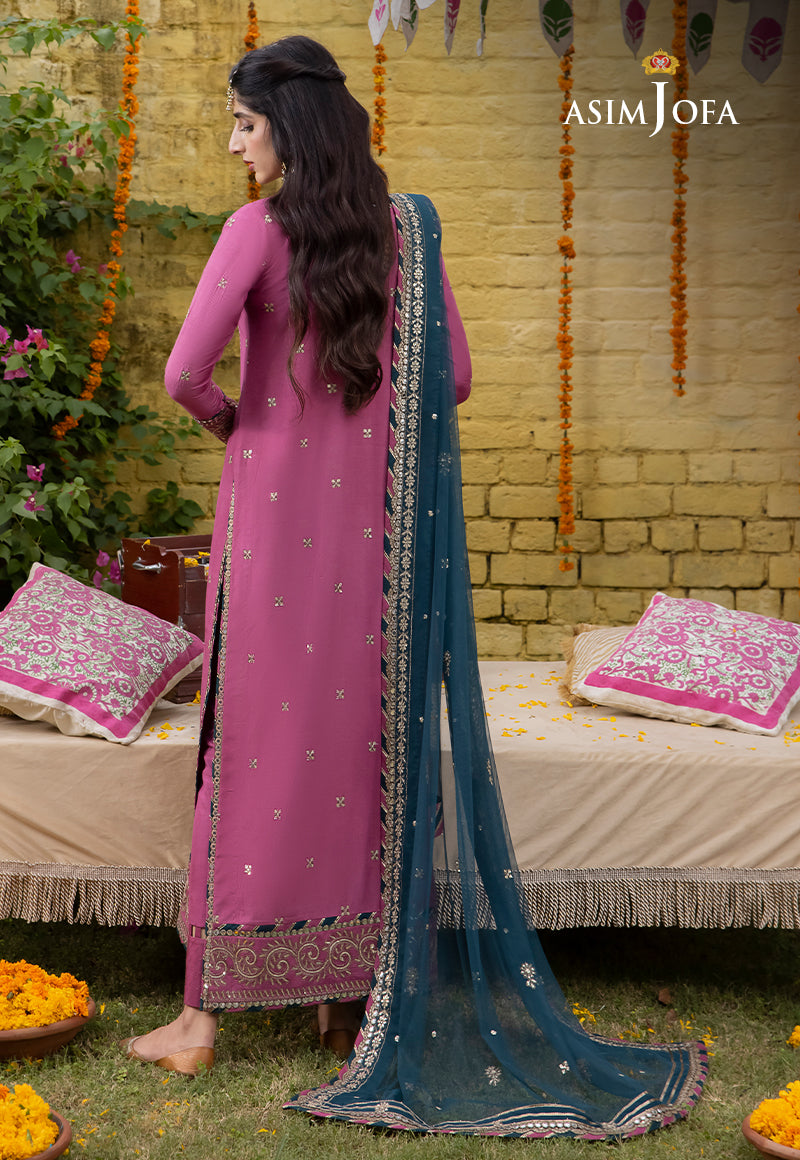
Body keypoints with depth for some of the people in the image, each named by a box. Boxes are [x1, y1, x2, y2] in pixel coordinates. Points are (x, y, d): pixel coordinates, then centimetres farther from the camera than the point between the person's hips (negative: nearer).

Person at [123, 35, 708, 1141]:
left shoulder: (260, 228, -10)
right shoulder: (407, 227, 6)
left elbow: (185, 376, -17)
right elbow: (453, 379, 9)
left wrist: (232, 418, 4)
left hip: (278, 506, -5)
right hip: (376, 518, 5)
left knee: (258, 739, 1)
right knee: (368, 739, 10)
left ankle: (204, 1015, 10)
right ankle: (356, 989, 20)